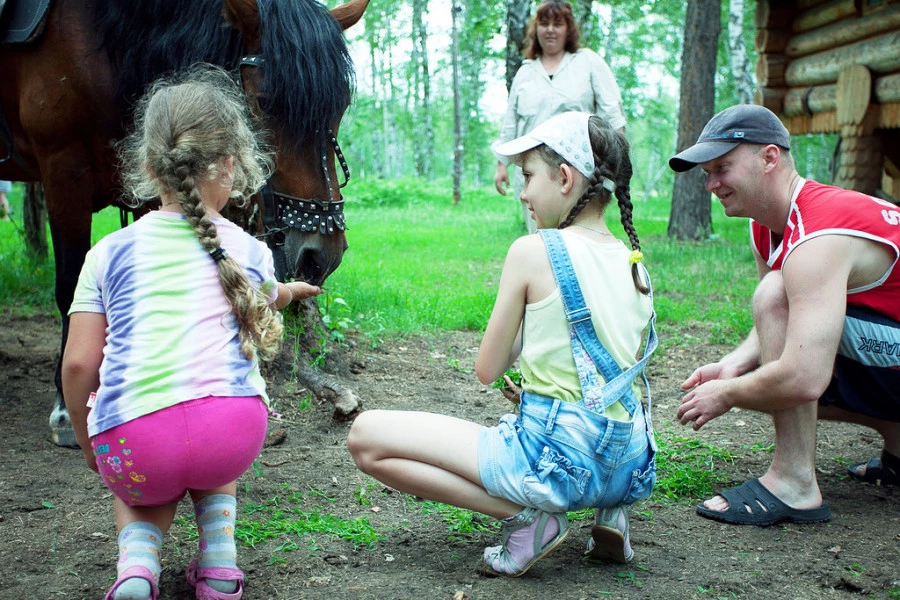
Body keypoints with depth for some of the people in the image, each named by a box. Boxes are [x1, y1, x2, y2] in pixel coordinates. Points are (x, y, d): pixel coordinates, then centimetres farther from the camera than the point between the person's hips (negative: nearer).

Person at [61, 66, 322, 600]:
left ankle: (137, 556, 5)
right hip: (235, 431, 1)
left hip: (129, 447, 0)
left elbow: (79, 365, 6)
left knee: (144, 489, 34)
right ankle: (219, 553, 20)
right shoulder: (248, 251, 14)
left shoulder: (109, 252, 11)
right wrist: (293, 290, 63)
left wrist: (88, 445, 24)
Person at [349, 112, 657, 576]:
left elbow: (487, 369, -3)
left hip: (557, 458, -7)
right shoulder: (635, 263, 8)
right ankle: (608, 509, 15)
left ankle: (526, 515, -8)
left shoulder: (534, 250, -10)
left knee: (365, 437, -1)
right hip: (629, 467, 8)